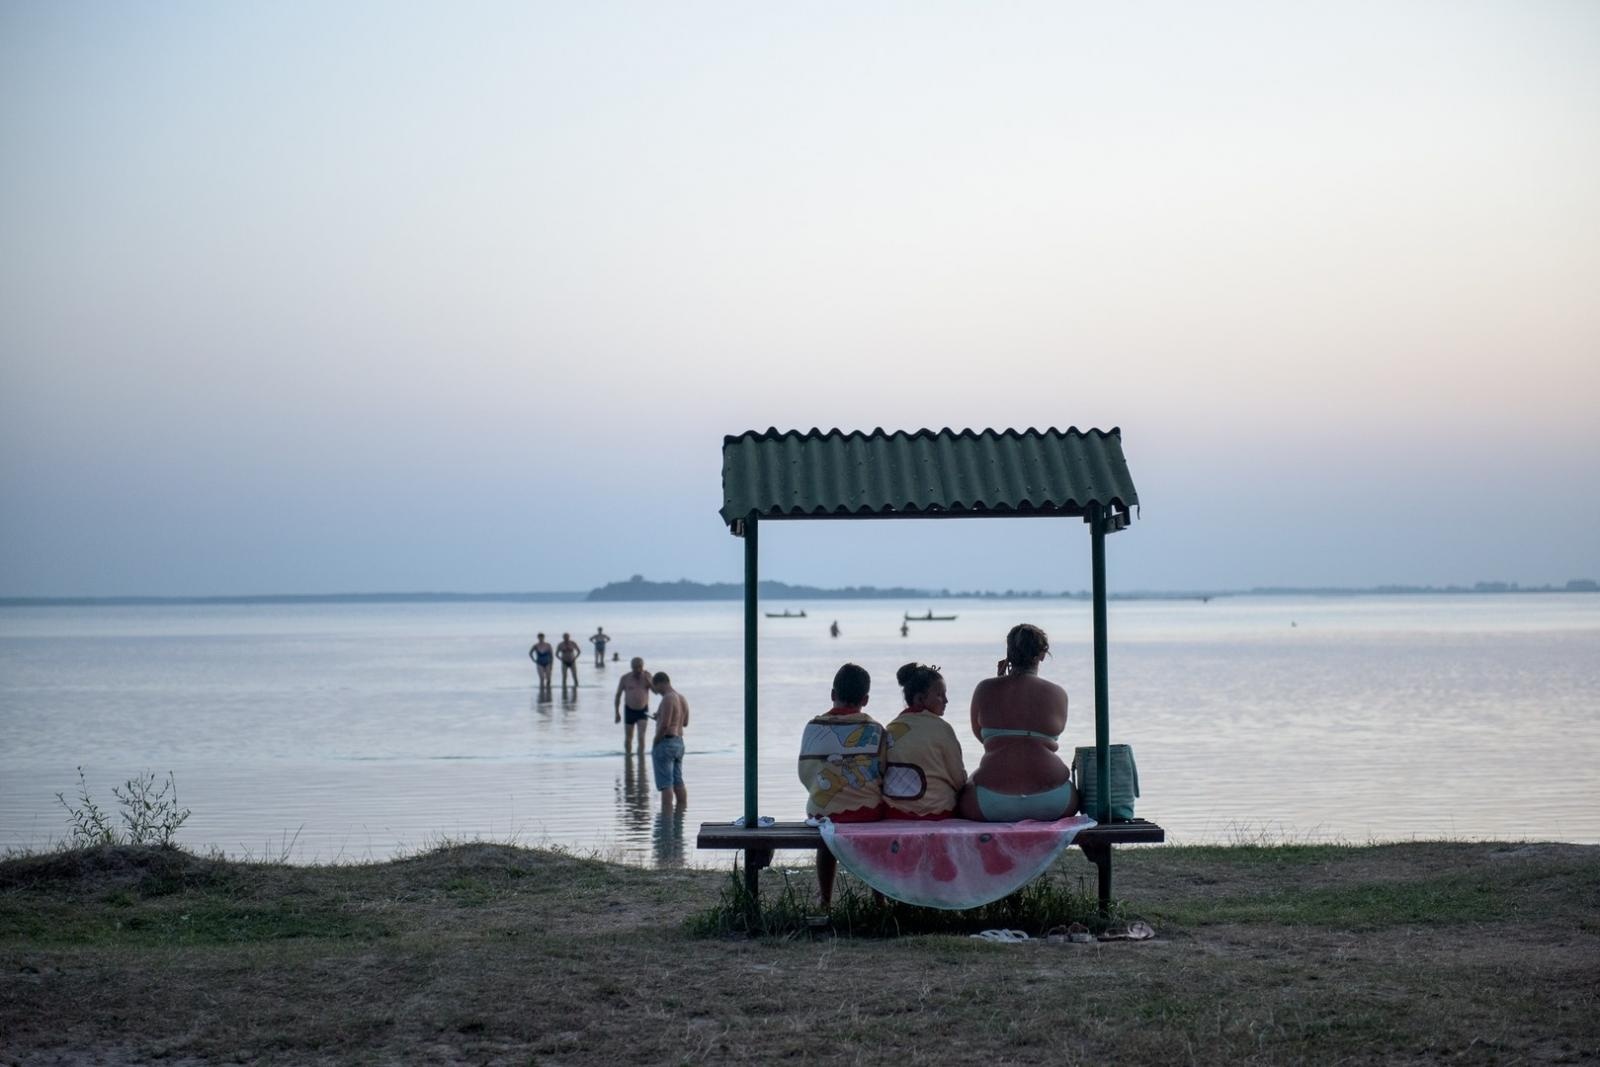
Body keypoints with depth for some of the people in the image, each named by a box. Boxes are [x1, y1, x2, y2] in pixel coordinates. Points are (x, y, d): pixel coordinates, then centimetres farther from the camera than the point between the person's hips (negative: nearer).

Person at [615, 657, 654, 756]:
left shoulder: (647, 675, -1)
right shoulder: (625, 678, -4)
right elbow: (618, 695, 3)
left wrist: (648, 681, -22)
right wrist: (617, 712, -1)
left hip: (643, 711, 0)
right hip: (630, 711, 0)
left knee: (641, 737, -13)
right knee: (628, 738, 10)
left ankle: (641, 759, -9)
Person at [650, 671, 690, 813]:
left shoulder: (668, 699, -17)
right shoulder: (682, 698, 11)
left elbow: (664, 725, -23)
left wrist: (654, 743, -12)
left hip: (665, 743, -9)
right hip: (679, 742, 9)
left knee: (665, 784, -8)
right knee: (678, 782, 14)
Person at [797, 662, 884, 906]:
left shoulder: (814, 727, -4)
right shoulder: (875, 730, -5)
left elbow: (805, 773, 1)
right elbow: (884, 774, -4)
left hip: (823, 811, 1)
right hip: (867, 811, 0)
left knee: (826, 844, 34)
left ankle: (826, 902, 34)